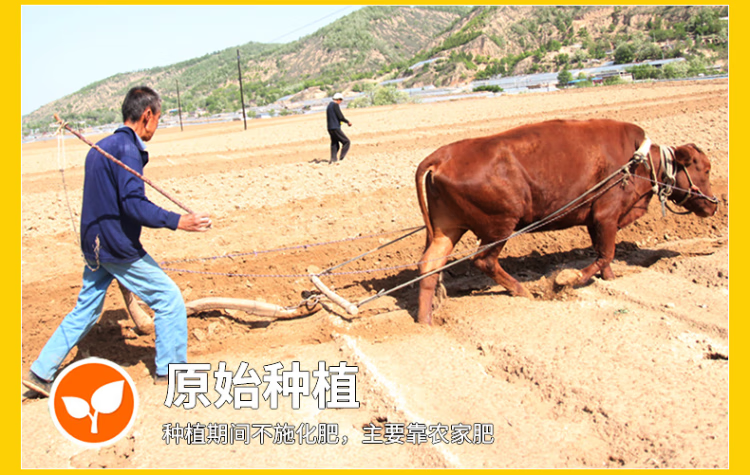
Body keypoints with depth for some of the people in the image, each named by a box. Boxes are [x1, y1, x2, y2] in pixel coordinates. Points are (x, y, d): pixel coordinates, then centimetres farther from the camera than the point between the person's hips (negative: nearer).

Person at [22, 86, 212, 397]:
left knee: (85, 311, 18)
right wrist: (177, 222, -31)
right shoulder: (128, 149, -16)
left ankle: (40, 374, 23)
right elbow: (133, 203, -26)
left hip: (95, 246, 9)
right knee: (169, 299, 2)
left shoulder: (100, 147, 13)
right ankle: (169, 371, 9)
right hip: (119, 248, -9)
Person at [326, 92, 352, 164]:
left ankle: (333, 160, 1)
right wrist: (348, 122, -3)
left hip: (330, 128, 9)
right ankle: (341, 158, -10)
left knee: (334, 145, 10)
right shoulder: (335, 105, -9)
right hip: (336, 128, -9)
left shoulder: (329, 106, 20)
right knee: (346, 142, -5)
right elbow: (340, 116, -16)